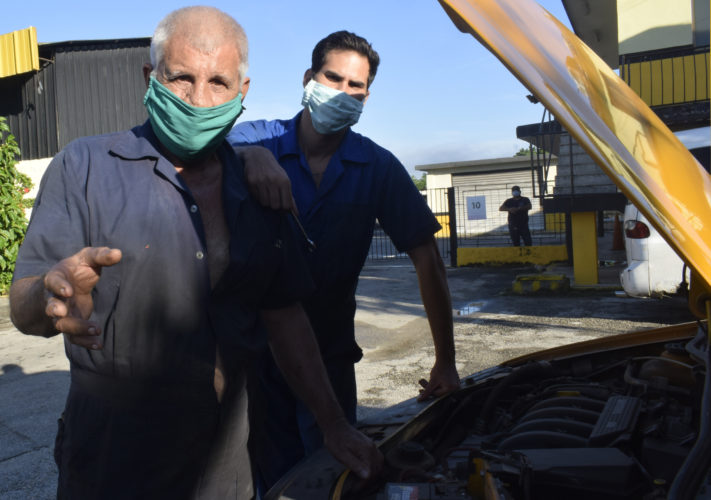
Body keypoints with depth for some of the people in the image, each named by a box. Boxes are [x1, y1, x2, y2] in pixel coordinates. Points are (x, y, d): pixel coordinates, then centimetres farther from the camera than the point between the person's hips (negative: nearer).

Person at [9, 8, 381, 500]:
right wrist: (53, 298, -36)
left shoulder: (258, 191, 2)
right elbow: (23, 306, -12)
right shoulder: (86, 165, -8)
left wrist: (334, 424, 4)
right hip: (112, 458, -3)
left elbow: (285, 317, 5)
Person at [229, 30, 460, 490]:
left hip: (330, 353, 1)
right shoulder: (257, 140, -5)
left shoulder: (379, 168, -5)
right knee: (272, 478, 11)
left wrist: (446, 363, -7)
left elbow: (428, 260, -5)